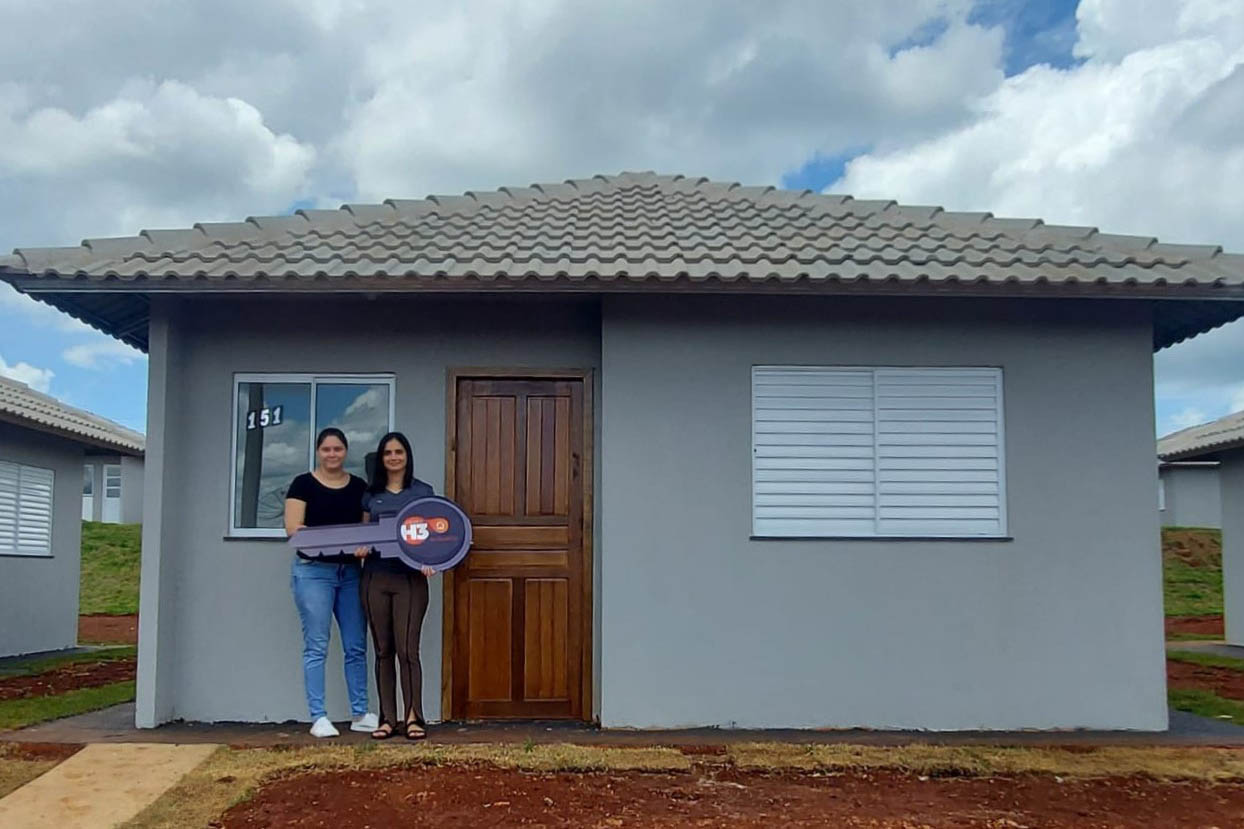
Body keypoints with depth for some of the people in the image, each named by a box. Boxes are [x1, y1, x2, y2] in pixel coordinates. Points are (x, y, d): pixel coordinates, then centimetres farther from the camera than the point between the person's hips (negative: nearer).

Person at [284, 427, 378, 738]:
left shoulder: (359, 486, 11)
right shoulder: (304, 484, -1)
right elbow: (293, 527, -10)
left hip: (351, 572, 4)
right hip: (314, 571, -4)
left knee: (356, 646, 6)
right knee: (316, 646, -2)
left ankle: (360, 714, 15)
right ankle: (318, 717, 4)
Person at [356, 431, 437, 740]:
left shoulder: (423, 492, 5)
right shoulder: (371, 495, 11)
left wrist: (428, 561, -15)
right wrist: (360, 549, -6)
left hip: (410, 578, -3)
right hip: (375, 577, 3)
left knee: (407, 649, -8)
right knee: (383, 650, 6)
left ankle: (413, 717, -1)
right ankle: (388, 718, 11)